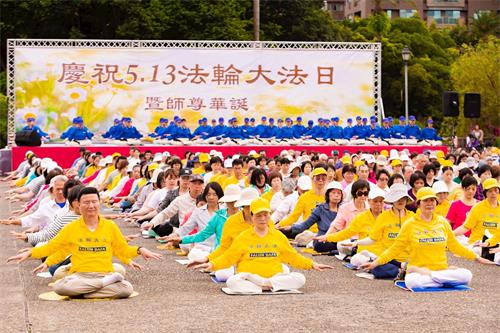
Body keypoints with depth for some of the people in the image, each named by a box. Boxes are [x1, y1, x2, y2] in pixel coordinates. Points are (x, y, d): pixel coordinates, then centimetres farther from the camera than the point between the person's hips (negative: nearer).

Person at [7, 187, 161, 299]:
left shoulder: (110, 226, 9)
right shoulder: (71, 228, 8)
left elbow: (123, 249, 16)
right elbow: (51, 247, 13)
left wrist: (140, 250, 0)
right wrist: (29, 253, 3)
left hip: (106, 273, 0)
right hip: (79, 275, 0)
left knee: (127, 289, -31)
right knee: (59, 287, -35)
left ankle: (82, 293, -22)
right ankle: (106, 283, -24)